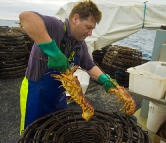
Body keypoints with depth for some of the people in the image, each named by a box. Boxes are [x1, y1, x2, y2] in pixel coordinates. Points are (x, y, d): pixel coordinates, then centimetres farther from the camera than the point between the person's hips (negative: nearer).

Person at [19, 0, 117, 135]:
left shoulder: (81, 44, -1)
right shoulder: (56, 27, -25)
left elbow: (90, 67, 10)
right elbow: (26, 17, -43)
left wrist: (104, 79, -7)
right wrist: (53, 52, -46)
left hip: (59, 96, 7)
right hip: (36, 95, -7)